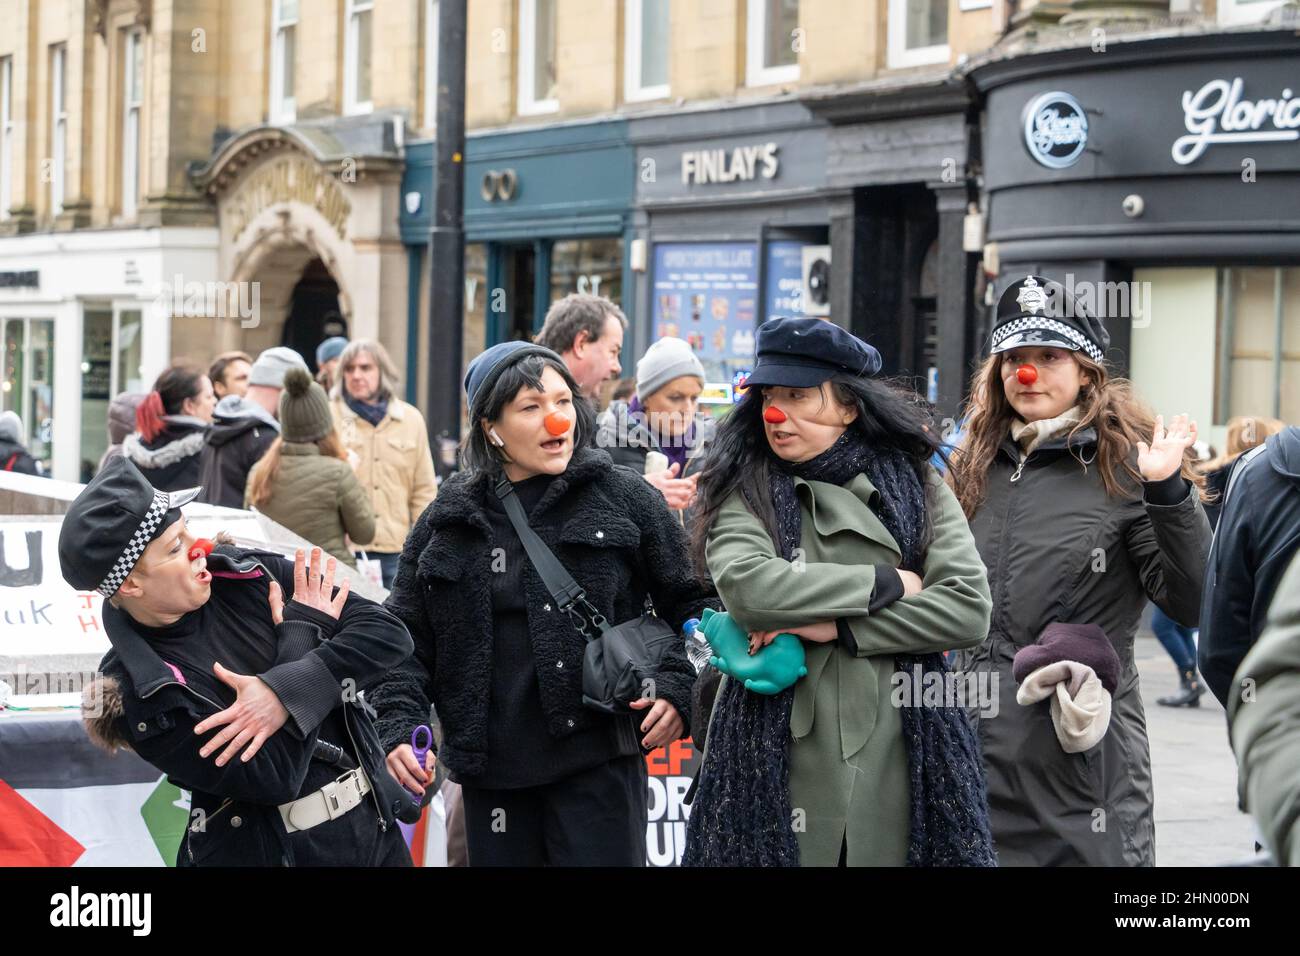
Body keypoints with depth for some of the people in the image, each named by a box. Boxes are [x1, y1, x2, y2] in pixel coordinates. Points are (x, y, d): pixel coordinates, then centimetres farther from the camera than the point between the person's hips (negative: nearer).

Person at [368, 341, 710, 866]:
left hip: (599, 760, -3)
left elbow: (689, 600, 7)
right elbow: (407, 635, 10)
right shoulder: (448, 520, 8)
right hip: (490, 768, 3)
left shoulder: (623, 498, 2)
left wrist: (676, 686, -7)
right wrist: (397, 727, -3)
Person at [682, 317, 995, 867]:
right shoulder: (747, 491, 3)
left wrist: (838, 627, -13)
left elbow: (968, 608, -6)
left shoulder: (917, 489, 7)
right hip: (779, 759, -1)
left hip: (898, 759, 1)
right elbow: (745, 587, -17)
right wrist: (884, 584, -11)